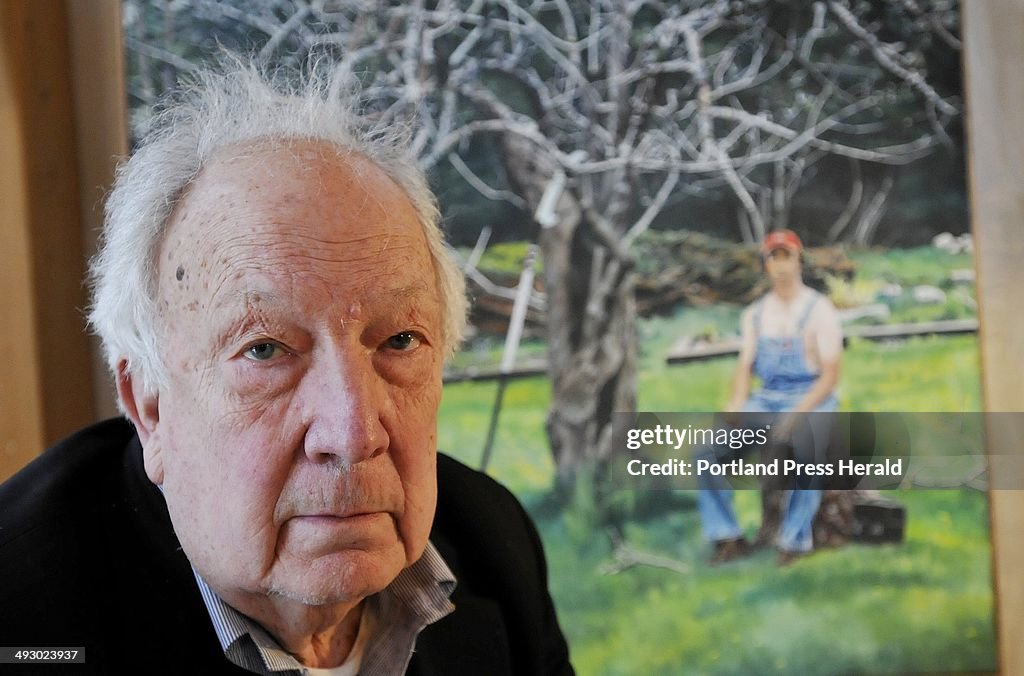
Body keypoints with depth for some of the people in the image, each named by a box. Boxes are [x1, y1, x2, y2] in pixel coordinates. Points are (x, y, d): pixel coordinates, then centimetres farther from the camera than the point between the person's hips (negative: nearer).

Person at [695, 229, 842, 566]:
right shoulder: (755, 314, 13)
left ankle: (794, 541, -24)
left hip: (810, 400, -5)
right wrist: (733, 409, -9)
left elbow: (830, 376, -8)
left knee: (801, 454, -37)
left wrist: (796, 415, -21)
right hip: (765, 400, 5)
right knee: (707, 451, -15)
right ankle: (727, 537, -9)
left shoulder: (820, 310, -3)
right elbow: (745, 368, 11)